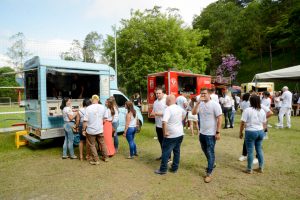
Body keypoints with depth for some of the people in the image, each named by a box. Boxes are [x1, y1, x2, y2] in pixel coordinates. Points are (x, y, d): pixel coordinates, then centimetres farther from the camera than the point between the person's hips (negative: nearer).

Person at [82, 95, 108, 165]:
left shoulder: (88, 108, -16)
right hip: (100, 129, 4)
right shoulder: (102, 107, -3)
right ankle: (105, 157, 30)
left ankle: (96, 160, 15)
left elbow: (85, 121, -16)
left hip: (91, 130, -4)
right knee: (102, 143, 18)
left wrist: (83, 130, -6)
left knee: (92, 145, 10)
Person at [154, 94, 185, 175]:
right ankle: (174, 168, 25)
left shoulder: (168, 109, -19)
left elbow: (164, 122, -31)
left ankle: (163, 169, 12)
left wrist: (165, 132, -21)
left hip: (171, 135, -8)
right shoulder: (179, 108, 6)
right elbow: (184, 113, 30)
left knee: (166, 152, 4)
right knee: (177, 151, 15)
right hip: (180, 134, 8)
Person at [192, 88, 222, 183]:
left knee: (210, 153, 1)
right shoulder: (200, 104, 3)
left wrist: (218, 132, -16)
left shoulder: (215, 104, -13)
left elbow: (219, 119, -14)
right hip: (202, 133, 6)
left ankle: (209, 173, 10)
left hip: (211, 134, -6)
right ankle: (212, 164, 44)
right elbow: (193, 113, -9)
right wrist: (198, 102, -19)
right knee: (205, 151, 21)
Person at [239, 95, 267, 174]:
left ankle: (249, 169, 14)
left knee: (250, 151, 4)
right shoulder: (262, 111, 5)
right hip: (260, 132, 6)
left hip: (250, 132, -5)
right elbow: (264, 123, 13)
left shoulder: (247, 110, -13)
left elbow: (242, 123, -13)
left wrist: (241, 132, -3)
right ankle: (261, 168, 27)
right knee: (259, 149, 17)